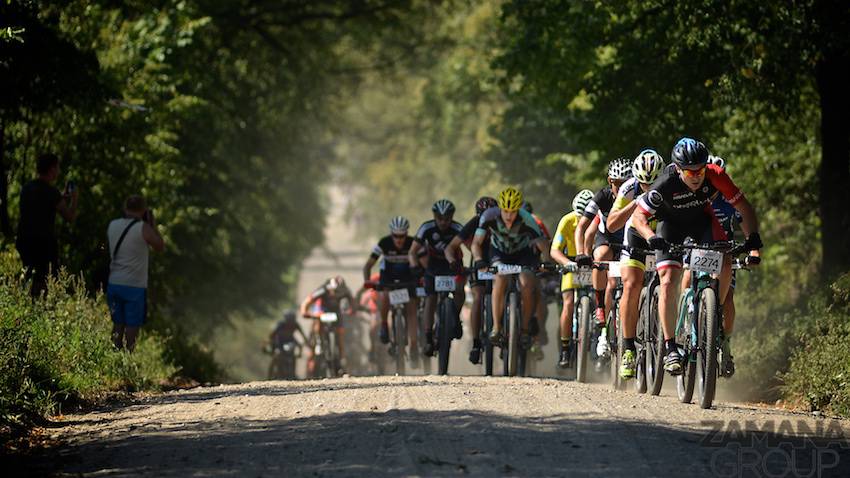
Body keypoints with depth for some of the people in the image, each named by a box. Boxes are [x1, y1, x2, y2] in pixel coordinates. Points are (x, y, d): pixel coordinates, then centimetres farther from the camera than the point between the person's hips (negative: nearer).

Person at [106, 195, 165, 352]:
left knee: (118, 325, 13)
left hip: (114, 284, 5)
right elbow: (160, 247, -1)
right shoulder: (143, 228, -12)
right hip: (134, 286, -5)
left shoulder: (112, 226, 4)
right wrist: (153, 225, 7)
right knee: (132, 326, 0)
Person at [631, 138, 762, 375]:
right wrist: (652, 238, -46)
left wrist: (753, 240, -34)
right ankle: (670, 349, -13)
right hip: (671, 224, -2)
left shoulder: (715, 176, -30)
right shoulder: (665, 184, -34)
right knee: (668, 282, -18)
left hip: (702, 220, 2)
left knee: (725, 263, -24)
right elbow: (638, 216, -27)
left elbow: (743, 208, -21)